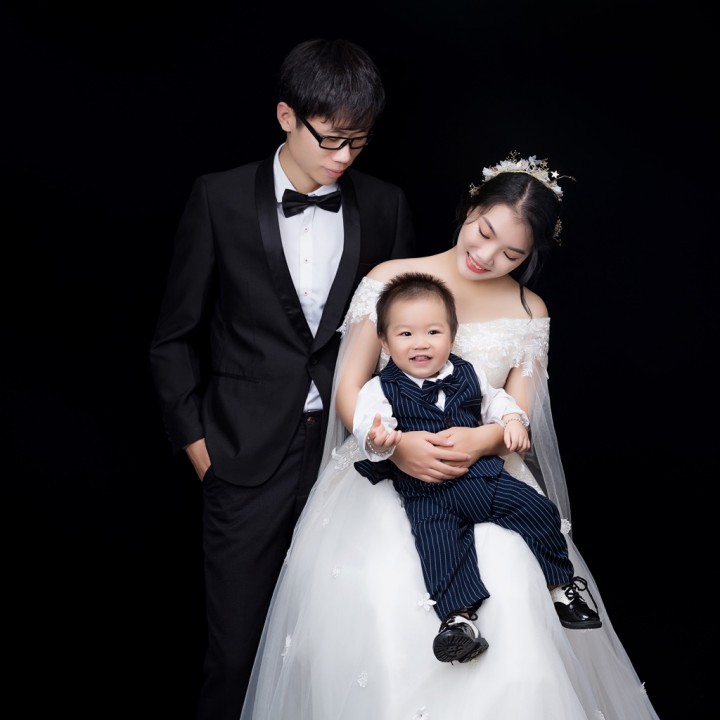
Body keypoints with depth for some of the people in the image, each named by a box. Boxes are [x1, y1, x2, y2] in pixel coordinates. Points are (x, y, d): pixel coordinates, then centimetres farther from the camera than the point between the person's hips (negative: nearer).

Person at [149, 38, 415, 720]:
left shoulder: (385, 206, 4)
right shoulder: (220, 199, -2)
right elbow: (176, 337, 3)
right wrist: (193, 435, 0)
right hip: (247, 459, -1)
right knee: (237, 649, 7)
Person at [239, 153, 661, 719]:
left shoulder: (530, 312, 9)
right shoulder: (391, 280, 3)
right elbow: (350, 391, 1)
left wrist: (478, 441, -20)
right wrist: (395, 442, -20)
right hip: (384, 470, -1)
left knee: (510, 602, -26)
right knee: (374, 600, -27)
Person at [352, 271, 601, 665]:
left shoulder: (469, 375, 11)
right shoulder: (380, 389, -1)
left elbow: (495, 399, 27)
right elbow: (367, 422, -17)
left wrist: (512, 419, 6)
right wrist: (376, 440, -40)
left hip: (481, 472, 3)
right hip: (423, 490, -3)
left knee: (538, 510, -7)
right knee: (437, 538, -29)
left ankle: (562, 585, 11)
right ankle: (457, 614, -25)